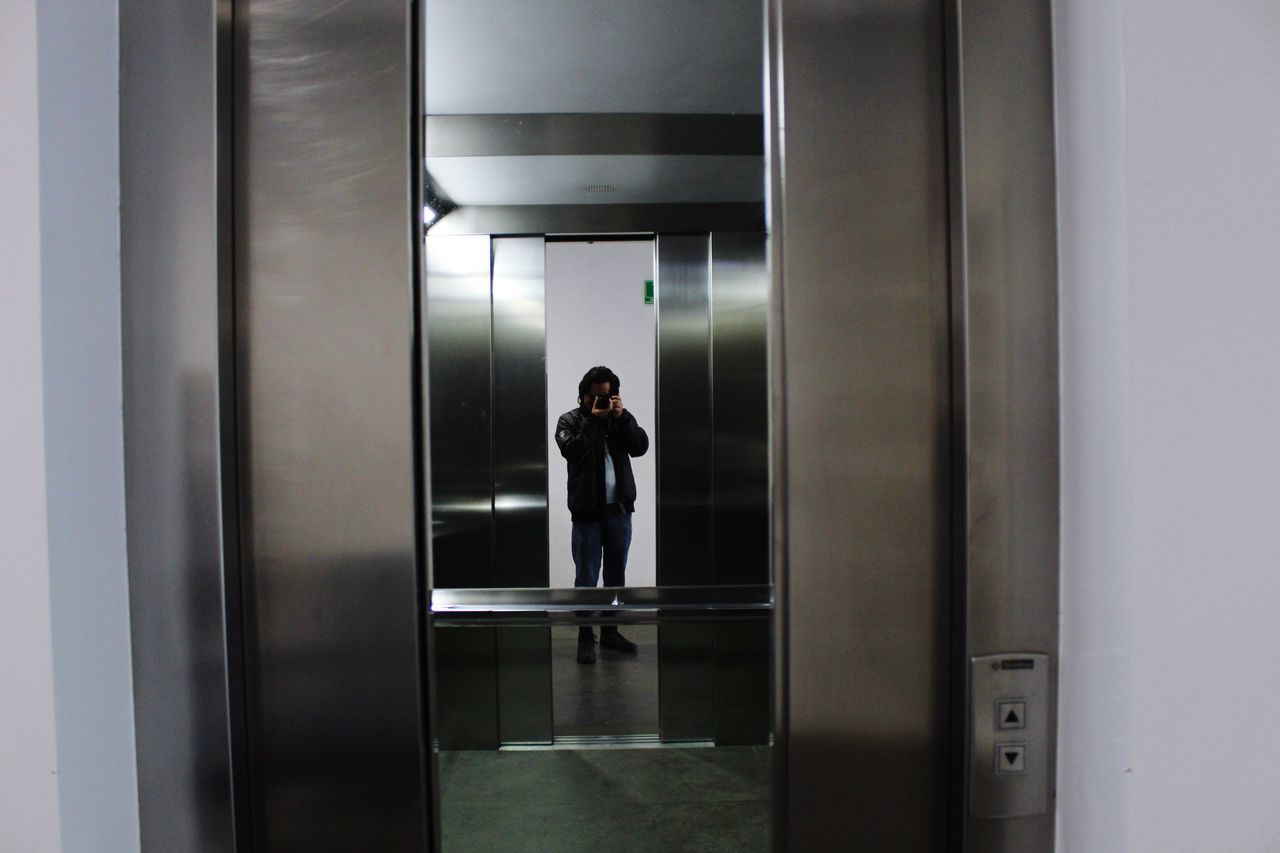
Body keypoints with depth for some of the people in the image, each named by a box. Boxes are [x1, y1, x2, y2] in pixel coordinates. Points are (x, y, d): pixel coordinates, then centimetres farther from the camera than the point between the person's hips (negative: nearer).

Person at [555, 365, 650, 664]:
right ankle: (585, 638, 8)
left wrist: (622, 417, -12)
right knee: (586, 578, 0)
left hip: (619, 509, 4)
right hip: (587, 511, -4)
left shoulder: (620, 417, 11)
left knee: (616, 576, 11)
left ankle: (610, 632, 23)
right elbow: (571, 451, -17)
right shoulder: (570, 420, 1)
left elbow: (641, 447, -2)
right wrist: (593, 420, -18)